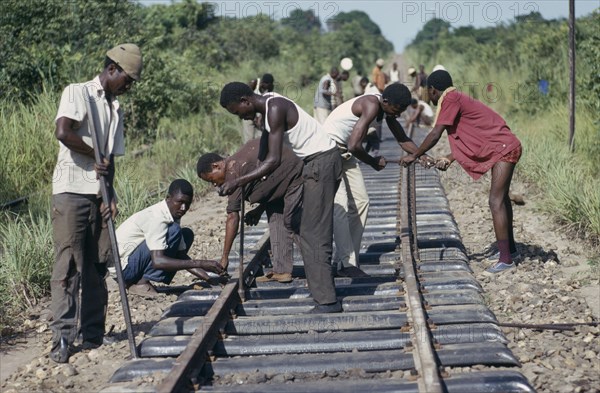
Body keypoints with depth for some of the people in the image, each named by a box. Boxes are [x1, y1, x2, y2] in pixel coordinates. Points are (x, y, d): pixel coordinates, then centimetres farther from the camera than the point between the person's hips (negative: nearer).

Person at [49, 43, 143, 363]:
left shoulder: (116, 109, 19)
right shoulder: (77, 93, -2)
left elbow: (110, 158, 14)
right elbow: (63, 132, -19)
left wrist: (110, 195, -1)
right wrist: (96, 155, -7)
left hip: (99, 194, 7)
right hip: (71, 190, -7)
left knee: (97, 265, 8)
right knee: (68, 264, -8)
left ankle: (92, 334, 15)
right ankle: (62, 338, -6)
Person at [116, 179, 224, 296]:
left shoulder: (173, 216, 5)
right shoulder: (156, 217, -24)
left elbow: (181, 256, 8)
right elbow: (157, 261, -34)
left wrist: (209, 279, -6)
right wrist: (199, 263, -35)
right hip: (122, 267, -9)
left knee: (187, 234, 8)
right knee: (173, 231, -23)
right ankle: (142, 283, -15)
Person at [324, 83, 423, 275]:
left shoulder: (386, 108, 0)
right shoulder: (371, 106, -28)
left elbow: (403, 140, 10)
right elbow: (354, 146, -35)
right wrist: (374, 162, -17)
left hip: (345, 152, 10)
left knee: (360, 202, 7)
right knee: (340, 206, -15)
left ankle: (346, 257, 11)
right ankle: (346, 264, -15)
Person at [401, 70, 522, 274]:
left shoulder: (451, 99, -14)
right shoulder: (458, 100, 15)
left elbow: (435, 134, -17)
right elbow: (466, 139, 15)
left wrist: (414, 156, -7)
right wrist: (449, 159, 6)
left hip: (504, 149, -10)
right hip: (504, 148, 10)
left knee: (496, 201, -11)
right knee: (501, 198, 21)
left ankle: (505, 259, -11)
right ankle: (510, 250, 34)